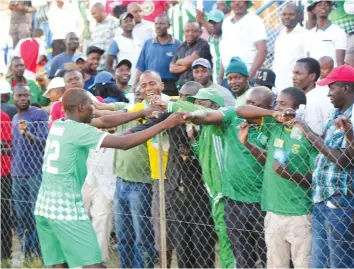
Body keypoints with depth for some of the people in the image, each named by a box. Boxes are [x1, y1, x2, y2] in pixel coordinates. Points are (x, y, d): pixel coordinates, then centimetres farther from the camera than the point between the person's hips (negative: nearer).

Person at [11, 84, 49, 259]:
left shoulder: (40, 115, -5)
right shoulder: (14, 119, 17)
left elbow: (44, 141, -15)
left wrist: (28, 134, -33)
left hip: (36, 172, -6)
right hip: (17, 174, 6)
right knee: (21, 215, 7)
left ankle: (41, 250, -1)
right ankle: (25, 250, 14)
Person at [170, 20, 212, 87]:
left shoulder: (203, 45, -2)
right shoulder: (181, 47, 17)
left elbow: (191, 60, -14)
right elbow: (172, 68, 13)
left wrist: (179, 62, 7)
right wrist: (184, 66, -6)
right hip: (182, 86, 6)